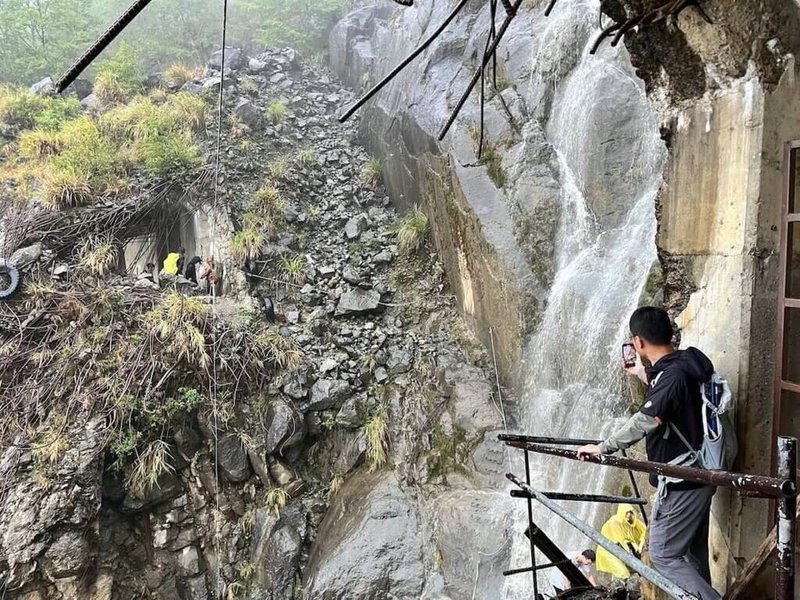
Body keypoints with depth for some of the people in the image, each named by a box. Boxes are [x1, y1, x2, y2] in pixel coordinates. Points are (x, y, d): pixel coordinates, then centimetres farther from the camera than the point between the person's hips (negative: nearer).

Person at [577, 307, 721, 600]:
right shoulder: (683, 364, 4)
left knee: (663, 555, 2)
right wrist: (644, 375, 26)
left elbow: (642, 424, -29)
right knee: (694, 552, 20)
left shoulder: (672, 375, -25)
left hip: (681, 481, -10)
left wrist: (601, 448, -19)